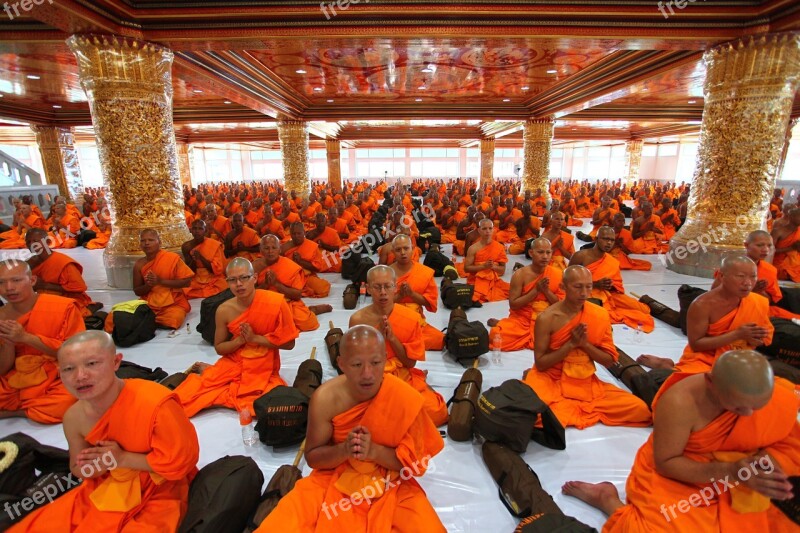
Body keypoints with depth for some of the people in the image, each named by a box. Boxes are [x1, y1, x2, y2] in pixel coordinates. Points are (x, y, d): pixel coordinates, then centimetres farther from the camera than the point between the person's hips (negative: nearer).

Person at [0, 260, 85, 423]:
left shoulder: (63, 307, -10)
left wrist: (26, 337, -17)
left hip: (56, 383, -3)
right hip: (14, 387, 3)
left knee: (71, 399, -35)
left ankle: (14, 411, -6)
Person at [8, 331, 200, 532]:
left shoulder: (156, 404, -31)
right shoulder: (74, 418, -10)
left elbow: (181, 461, -22)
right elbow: (77, 469, 8)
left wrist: (122, 458, -21)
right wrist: (94, 466, -16)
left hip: (158, 494, -6)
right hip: (107, 489, 6)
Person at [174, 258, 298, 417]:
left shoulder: (275, 302, -19)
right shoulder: (224, 310, -10)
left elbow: (289, 343, -13)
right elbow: (219, 348, 4)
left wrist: (255, 338, -20)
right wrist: (239, 340, -16)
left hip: (263, 369, -1)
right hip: (233, 364, 1)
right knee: (184, 397, -14)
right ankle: (209, 372, 22)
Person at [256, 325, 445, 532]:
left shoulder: (406, 399, -21)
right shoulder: (325, 398, -18)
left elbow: (417, 461, -11)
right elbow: (312, 457, -5)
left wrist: (374, 451, -27)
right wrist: (344, 450, -25)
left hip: (391, 485, 0)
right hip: (335, 479, 1)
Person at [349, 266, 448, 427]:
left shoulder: (411, 318, -6)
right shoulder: (358, 319, -9)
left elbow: (410, 362, -3)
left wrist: (392, 337, -18)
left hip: (405, 378, 1)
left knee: (436, 412, -18)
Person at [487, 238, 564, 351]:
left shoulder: (557, 274, -2)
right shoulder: (520, 275, -10)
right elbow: (513, 305, -12)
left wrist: (546, 291, -16)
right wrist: (536, 290, -19)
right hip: (522, 319, -3)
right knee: (496, 336, -28)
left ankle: (526, 337, 0)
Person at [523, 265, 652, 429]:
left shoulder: (600, 315, -3)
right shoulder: (547, 318, -14)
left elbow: (610, 360, 2)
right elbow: (540, 363, -11)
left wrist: (585, 344, -16)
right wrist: (571, 344, -20)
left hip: (587, 383, 5)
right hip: (551, 381, -4)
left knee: (641, 410, -12)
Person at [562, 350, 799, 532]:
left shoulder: (779, 398, -17)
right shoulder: (680, 403, -32)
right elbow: (665, 463, -22)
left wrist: (764, 463, -26)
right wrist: (728, 471, -34)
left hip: (727, 486, 6)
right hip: (672, 478, -6)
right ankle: (609, 501, 0)